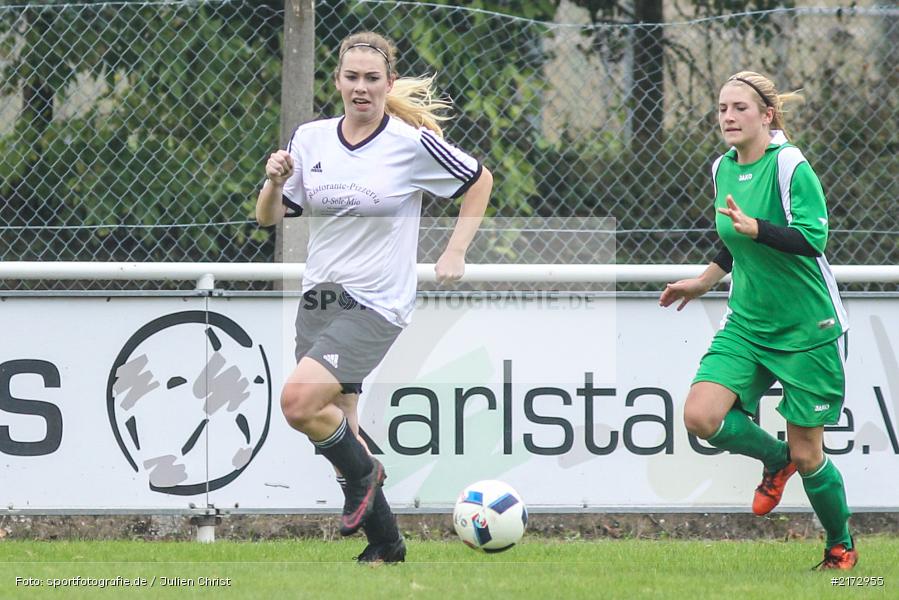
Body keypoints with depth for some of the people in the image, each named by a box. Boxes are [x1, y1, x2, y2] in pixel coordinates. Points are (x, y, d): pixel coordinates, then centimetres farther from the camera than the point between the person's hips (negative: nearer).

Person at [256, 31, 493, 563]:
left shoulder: (412, 143, -8)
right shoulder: (311, 139, 5)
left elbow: (480, 181, 6)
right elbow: (269, 217, 10)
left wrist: (456, 252, 1)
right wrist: (275, 181, -11)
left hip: (376, 305, -6)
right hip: (318, 299, 6)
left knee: (299, 400, -25)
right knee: (337, 430, 7)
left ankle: (362, 472, 3)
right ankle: (386, 544, 22)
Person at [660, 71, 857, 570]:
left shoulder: (789, 165, -17)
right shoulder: (723, 169, 4)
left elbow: (813, 238, -27)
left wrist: (752, 227, -38)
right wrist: (705, 280, 29)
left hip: (808, 330, -6)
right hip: (747, 324, 6)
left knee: (807, 456, 0)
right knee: (700, 417, -17)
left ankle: (841, 548, 26)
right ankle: (775, 459, 13)